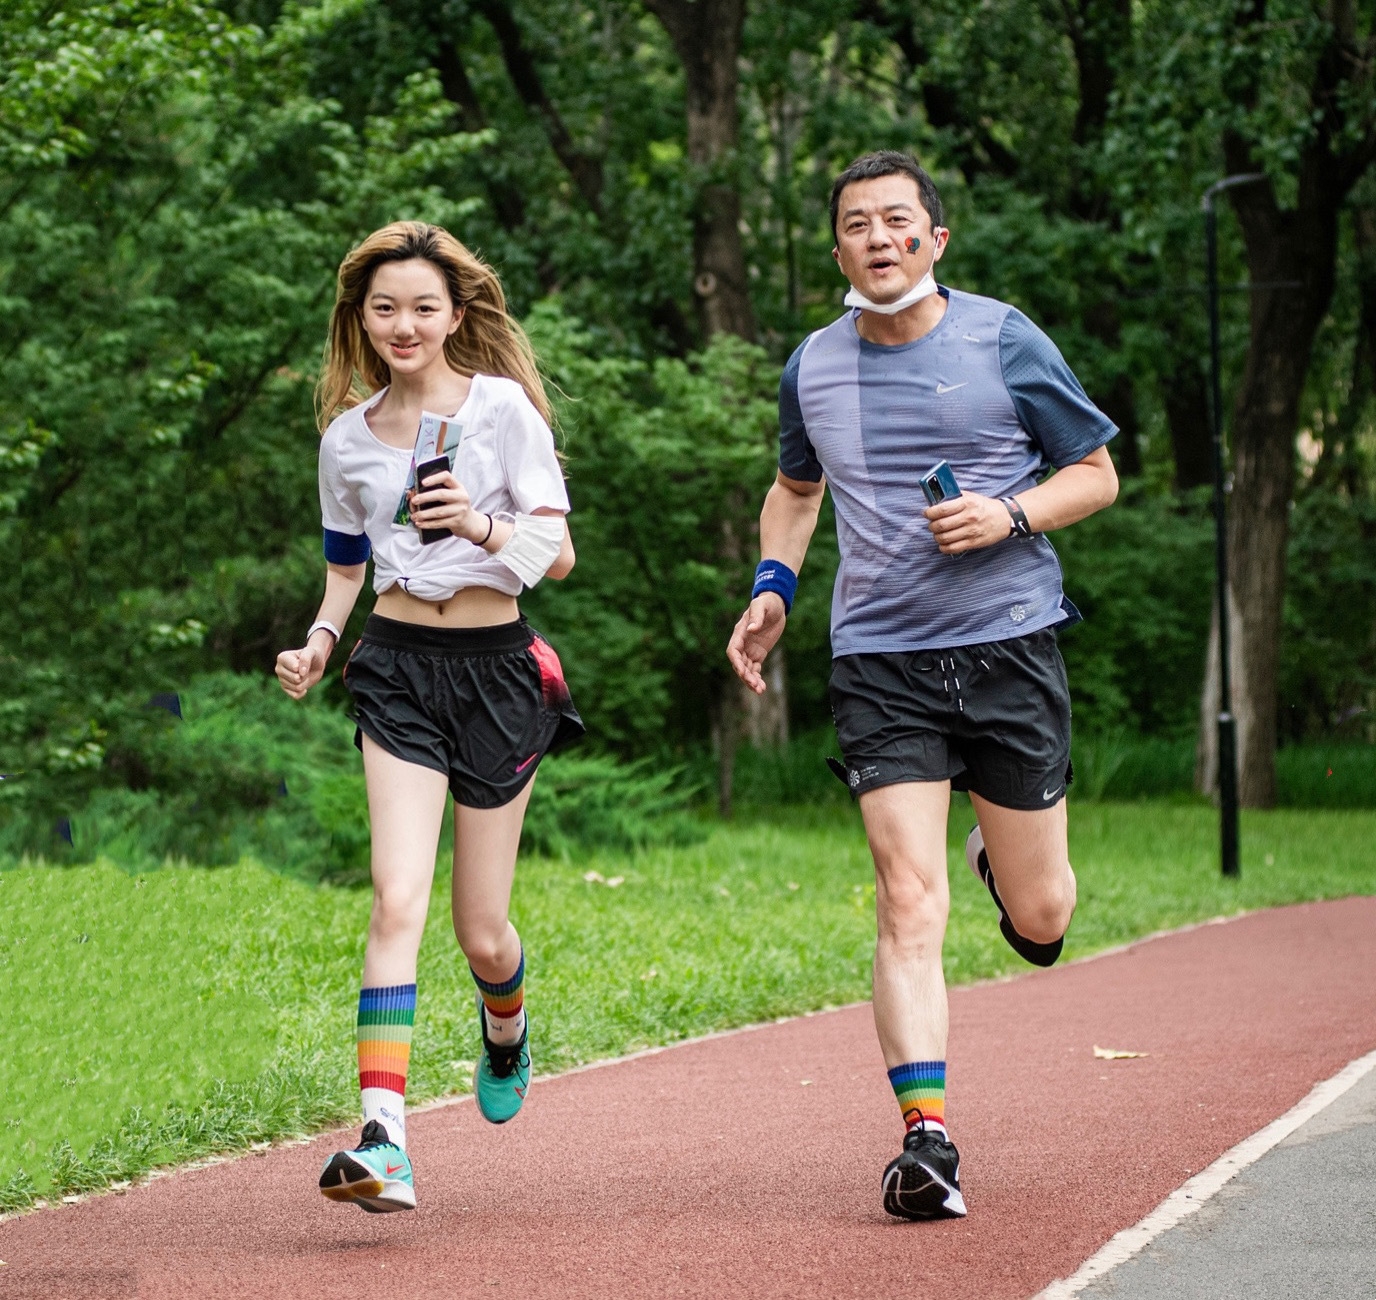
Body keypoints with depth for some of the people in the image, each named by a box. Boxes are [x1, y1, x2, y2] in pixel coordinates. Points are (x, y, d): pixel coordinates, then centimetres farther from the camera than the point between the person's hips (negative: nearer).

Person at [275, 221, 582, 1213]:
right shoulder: (349, 436, 8)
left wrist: (480, 524, -23)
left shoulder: (503, 407, -3)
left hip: (498, 667, -1)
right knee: (397, 899, -18)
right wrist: (319, 643, 2)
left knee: (482, 931, 6)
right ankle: (385, 1140, -25)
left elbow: (558, 552, -5)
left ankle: (507, 1030, 43)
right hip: (399, 666, 1)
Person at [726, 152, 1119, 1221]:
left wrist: (1010, 515, -14)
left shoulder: (1004, 341, -2)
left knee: (1039, 921, 6)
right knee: (910, 902, -14)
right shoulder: (814, 368, 8)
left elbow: (1097, 473, 5)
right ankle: (927, 1138, -15)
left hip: (1010, 645, -1)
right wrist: (772, 587, 10)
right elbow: (797, 485, 27)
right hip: (881, 662, 1)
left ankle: (1005, 858, 42)